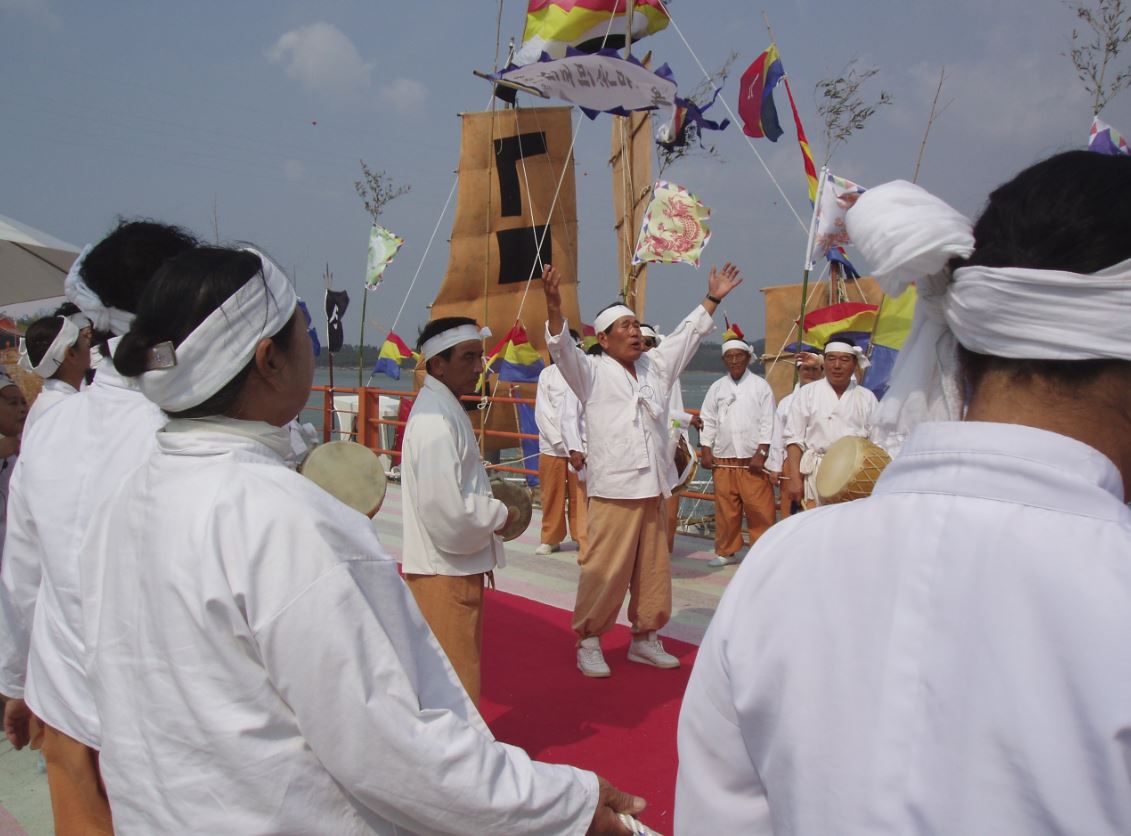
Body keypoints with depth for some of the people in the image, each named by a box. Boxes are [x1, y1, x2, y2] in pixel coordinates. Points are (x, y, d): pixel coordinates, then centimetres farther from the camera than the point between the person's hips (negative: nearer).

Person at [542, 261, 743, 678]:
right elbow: (562, 348, -15)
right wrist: (554, 306, -30)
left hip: (653, 488, 6)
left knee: (653, 570, 12)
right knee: (605, 570, -6)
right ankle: (588, 641, 10)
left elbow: (687, 336, 26)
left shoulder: (655, 365, 17)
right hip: (613, 490, -6)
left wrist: (712, 299, 26)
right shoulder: (593, 372, -1)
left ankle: (644, 638, 27)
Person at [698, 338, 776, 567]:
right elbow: (707, 421, 11)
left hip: (753, 459, -2)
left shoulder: (761, 386, 3)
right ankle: (727, 552, 18)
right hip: (723, 459, 3)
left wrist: (761, 454, -8)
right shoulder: (717, 387, 11)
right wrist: (706, 451, 2)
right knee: (725, 508, 5)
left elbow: (767, 423, -1)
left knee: (759, 509, -4)